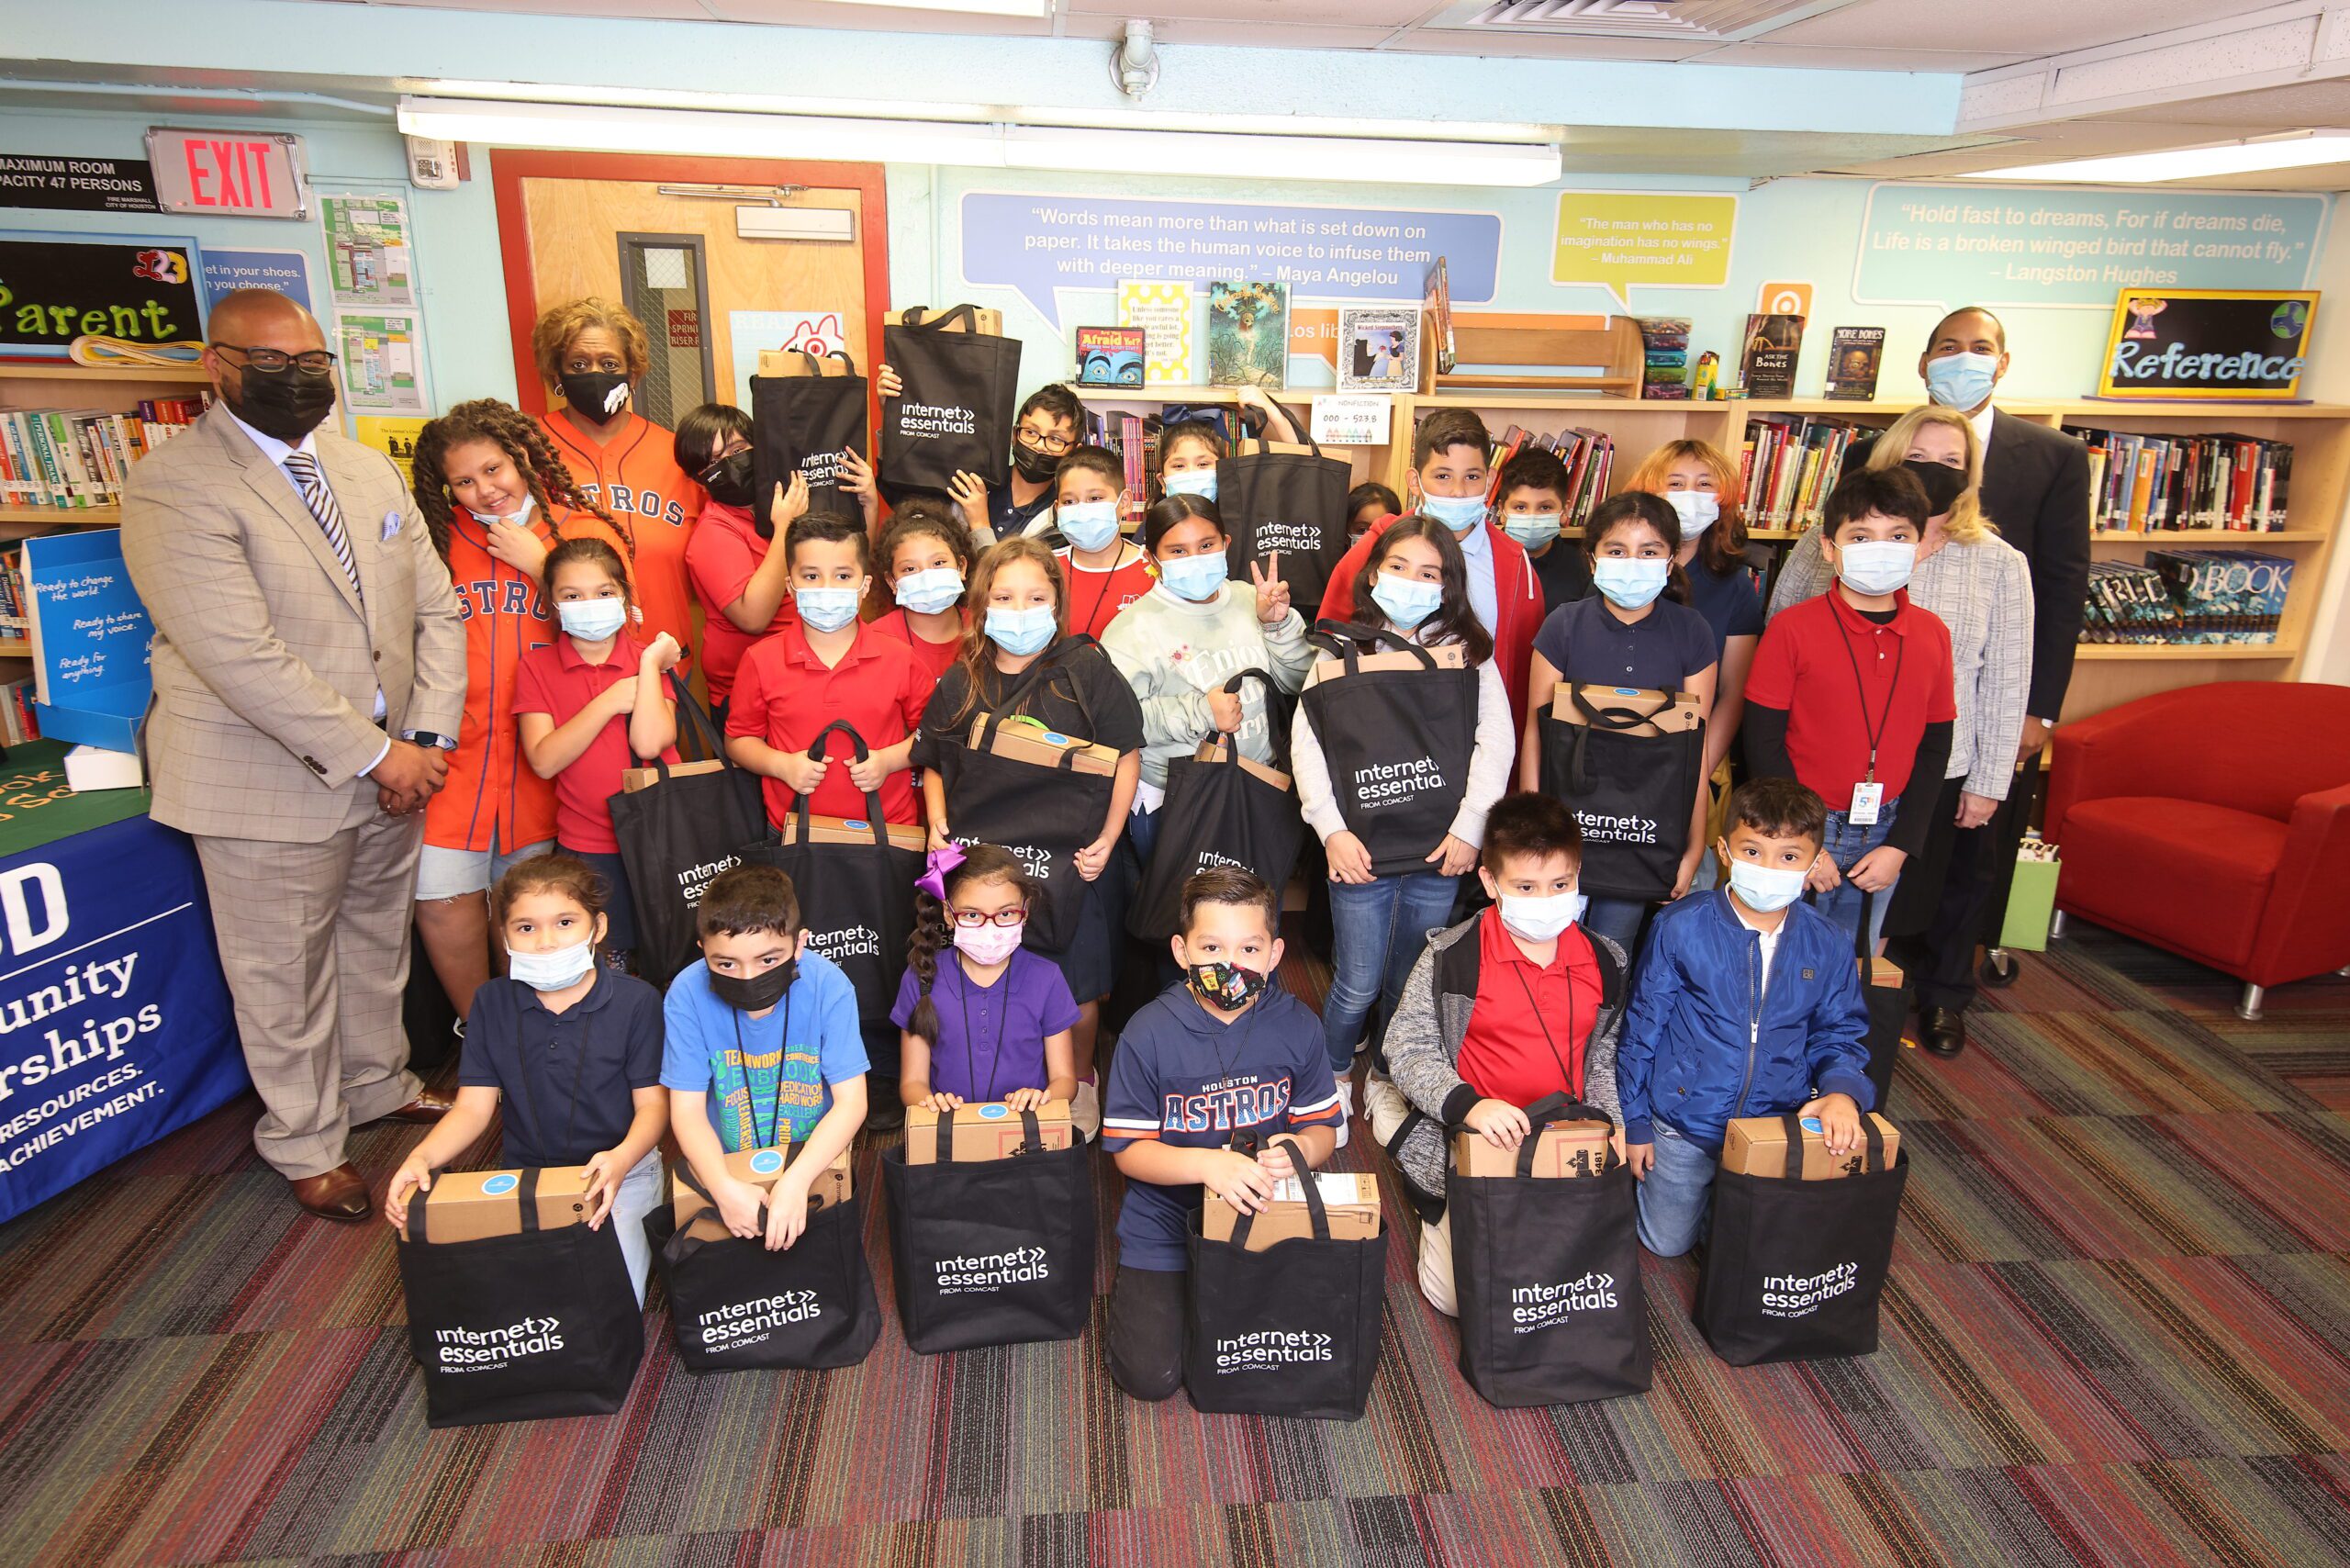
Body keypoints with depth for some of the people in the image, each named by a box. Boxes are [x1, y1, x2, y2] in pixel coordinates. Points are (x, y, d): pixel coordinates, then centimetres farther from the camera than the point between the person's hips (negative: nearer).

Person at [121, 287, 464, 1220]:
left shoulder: (370, 471, 9)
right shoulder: (173, 488, -14)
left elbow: (437, 608, 7)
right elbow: (242, 656, -22)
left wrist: (427, 738, -6)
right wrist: (376, 754, -19)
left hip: (391, 771, 6)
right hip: (270, 784, -6)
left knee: (377, 941, 21)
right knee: (284, 975, 10)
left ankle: (379, 1084, 43)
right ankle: (307, 1146, 29)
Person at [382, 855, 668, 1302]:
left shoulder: (636, 1001, -8)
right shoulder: (492, 1004, 2)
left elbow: (652, 1103, -7)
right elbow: (473, 1107, 0)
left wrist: (620, 1159, -28)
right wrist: (421, 1157, -19)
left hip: (619, 1171, -3)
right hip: (522, 1176, 3)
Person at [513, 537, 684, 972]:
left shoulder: (652, 658, 1)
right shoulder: (537, 667, 3)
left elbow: (650, 743, -16)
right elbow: (543, 760, -11)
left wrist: (650, 664, -12)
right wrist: (609, 702, -13)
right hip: (585, 850, 0)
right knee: (603, 967, 6)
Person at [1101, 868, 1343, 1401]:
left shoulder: (1297, 1026, -7)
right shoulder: (1149, 1033, -15)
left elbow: (1322, 1127, 1)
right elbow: (1128, 1149, -12)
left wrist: (1299, 1149, -24)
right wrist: (1207, 1164, -29)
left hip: (1269, 1217, 2)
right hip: (1167, 1226, -2)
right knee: (1150, 1374, -9)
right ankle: (1135, 1292, 23)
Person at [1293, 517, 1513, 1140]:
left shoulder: (1468, 651, 6)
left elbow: (1497, 742, 1)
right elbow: (1306, 741, -2)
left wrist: (1470, 826, -7)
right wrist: (1332, 830, -11)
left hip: (1439, 851, 1)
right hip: (1362, 847, -1)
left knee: (1413, 984, 11)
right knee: (1358, 984, 4)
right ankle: (1333, 1081, 30)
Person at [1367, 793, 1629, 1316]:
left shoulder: (1606, 963, 0)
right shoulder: (1451, 956, -14)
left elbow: (1603, 1056, 13)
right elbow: (1407, 1047, -11)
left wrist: (1608, 1120, -4)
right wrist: (1467, 1104, -27)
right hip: (1477, 1145, -4)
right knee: (1454, 1294, -4)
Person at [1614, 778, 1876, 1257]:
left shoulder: (1829, 945, -9)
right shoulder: (1681, 928, -17)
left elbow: (1839, 1036, 3)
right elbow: (1641, 1027, -7)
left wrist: (1843, 1092, -20)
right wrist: (1635, 1122, -3)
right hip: (1683, 1124, -2)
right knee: (1667, 1243, 14)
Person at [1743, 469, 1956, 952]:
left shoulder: (1933, 634, 2)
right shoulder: (1792, 628, -11)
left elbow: (1935, 749, 6)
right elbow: (1763, 742, -9)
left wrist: (1900, 846, -2)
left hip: (1883, 836, 4)